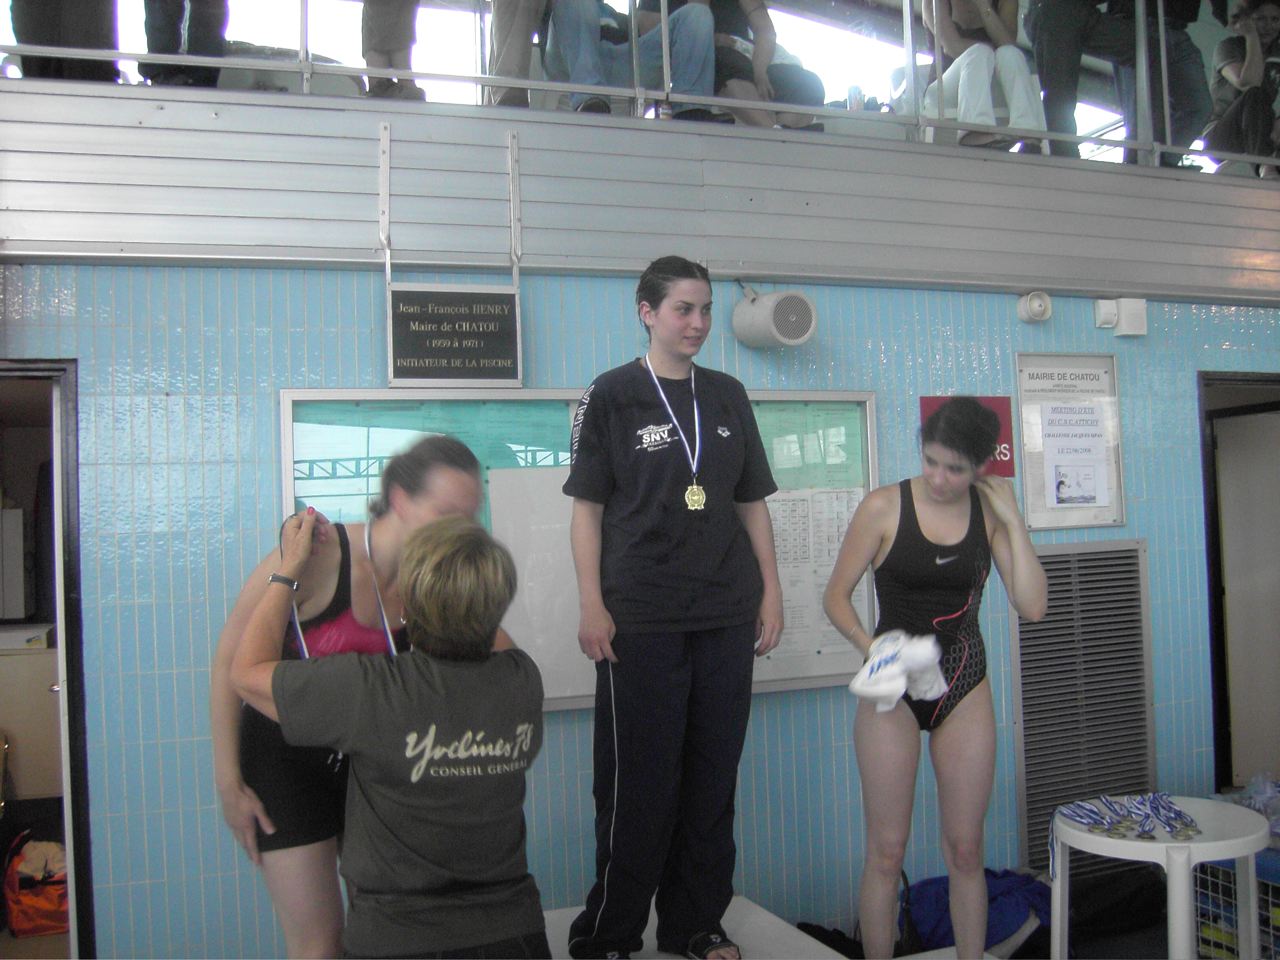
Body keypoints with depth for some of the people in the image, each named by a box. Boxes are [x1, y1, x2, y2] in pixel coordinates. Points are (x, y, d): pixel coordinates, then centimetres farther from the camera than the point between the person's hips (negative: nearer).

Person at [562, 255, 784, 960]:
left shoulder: (728, 397, 12)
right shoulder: (611, 396, 0)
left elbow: (752, 502, 15)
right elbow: (587, 507, -2)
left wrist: (771, 591, 9)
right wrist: (592, 606, -10)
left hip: (727, 617, 5)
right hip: (640, 622, -4)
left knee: (712, 779, 11)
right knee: (637, 783, 0)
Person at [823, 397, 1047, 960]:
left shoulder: (989, 512, 0)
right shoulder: (884, 507, -8)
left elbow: (1032, 606, -7)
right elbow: (835, 596, -4)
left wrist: (1013, 520, -11)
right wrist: (869, 644, -21)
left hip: (964, 687, 3)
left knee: (966, 850, 9)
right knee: (886, 850, 3)